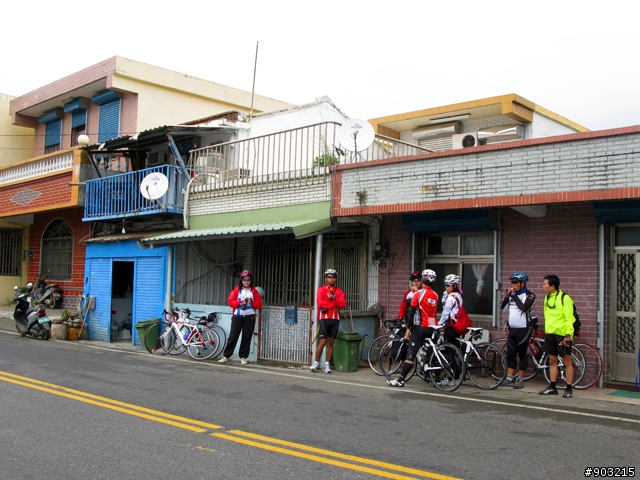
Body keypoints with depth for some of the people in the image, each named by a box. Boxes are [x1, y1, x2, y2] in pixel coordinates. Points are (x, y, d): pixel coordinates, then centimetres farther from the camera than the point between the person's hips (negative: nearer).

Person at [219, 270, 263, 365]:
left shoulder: (254, 291, 7)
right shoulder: (237, 290, 7)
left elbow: (259, 304, 4)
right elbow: (230, 301, 0)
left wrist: (252, 303, -14)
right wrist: (239, 303, -14)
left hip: (249, 317, 1)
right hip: (237, 316, 0)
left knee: (247, 337, 3)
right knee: (233, 336, -2)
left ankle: (243, 357, 11)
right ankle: (225, 356, 4)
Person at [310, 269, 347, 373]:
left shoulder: (339, 292, 13)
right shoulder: (321, 290, 2)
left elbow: (343, 304, -4)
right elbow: (319, 303, -14)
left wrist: (334, 298, -18)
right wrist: (334, 303, -9)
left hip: (335, 319, 4)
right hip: (324, 319, -4)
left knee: (331, 343, 7)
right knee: (322, 343, -6)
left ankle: (327, 364, 14)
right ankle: (316, 363, 7)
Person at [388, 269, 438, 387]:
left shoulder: (418, 294, -9)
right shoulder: (435, 295, 7)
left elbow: (412, 312, -11)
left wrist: (408, 328, -7)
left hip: (419, 327, -5)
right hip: (432, 328, 5)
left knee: (411, 354, -8)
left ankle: (400, 380, -9)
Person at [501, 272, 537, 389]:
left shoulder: (529, 295, -7)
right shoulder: (512, 294, 12)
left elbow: (524, 308, -23)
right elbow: (504, 308, 8)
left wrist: (514, 296, -17)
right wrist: (507, 296, -3)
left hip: (523, 329, -6)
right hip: (512, 329, 6)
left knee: (522, 354, 0)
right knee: (510, 354, 6)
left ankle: (520, 380, 7)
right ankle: (509, 378, 13)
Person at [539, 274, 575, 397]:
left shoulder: (564, 298, -11)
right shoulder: (547, 298, 13)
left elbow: (569, 317, -14)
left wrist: (568, 334, -21)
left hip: (562, 334, -7)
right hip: (550, 334, 7)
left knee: (567, 362, 0)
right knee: (552, 361, 11)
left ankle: (569, 389, 6)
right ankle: (552, 387, 17)